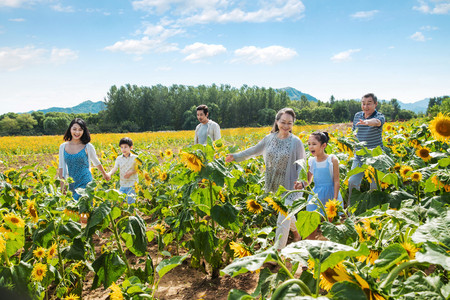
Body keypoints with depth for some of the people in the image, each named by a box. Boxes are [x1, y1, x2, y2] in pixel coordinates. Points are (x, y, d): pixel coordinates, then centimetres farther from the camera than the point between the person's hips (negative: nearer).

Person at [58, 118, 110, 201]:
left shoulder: (87, 147, -3)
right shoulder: (63, 147, 4)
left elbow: (96, 162, 13)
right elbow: (61, 167, 10)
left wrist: (104, 174, 25)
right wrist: (62, 185, 4)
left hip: (85, 184, -3)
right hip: (71, 185, 3)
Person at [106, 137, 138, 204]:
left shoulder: (135, 158, -3)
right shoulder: (119, 158, 5)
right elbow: (115, 168, -6)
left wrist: (131, 172, -21)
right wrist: (109, 173, -27)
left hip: (132, 184, -3)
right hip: (122, 184, 3)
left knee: (130, 202, -1)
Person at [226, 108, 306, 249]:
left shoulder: (296, 142, -11)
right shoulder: (269, 138, 1)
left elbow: (301, 165, -7)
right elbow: (255, 150, 14)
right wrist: (236, 156, 10)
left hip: (290, 186, -5)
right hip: (275, 186, 5)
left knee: (283, 221, -7)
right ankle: (296, 232, 51)